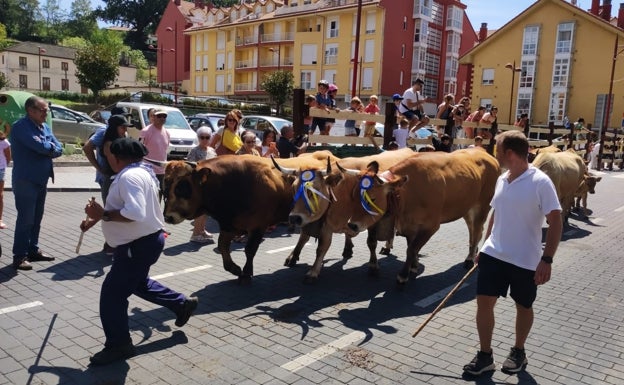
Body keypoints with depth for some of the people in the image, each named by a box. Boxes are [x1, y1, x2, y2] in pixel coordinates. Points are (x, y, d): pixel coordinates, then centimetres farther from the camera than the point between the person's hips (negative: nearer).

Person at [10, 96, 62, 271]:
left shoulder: (44, 127, 12)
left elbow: (58, 149, 4)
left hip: (41, 179, 8)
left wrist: (47, 148, -15)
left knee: (36, 218, 14)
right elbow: (40, 146, -26)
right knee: (25, 219, -5)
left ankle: (33, 250, 25)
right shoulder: (21, 127, -14)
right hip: (26, 181, -8)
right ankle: (19, 256, 3)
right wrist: (51, 146, -6)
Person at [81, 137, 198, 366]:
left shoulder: (129, 176, -23)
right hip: (142, 242, 11)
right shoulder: (137, 172, 11)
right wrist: (95, 218, 13)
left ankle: (119, 345, 12)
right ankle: (182, 304, 38)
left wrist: (103, 214, -27)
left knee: (112, 294, -3)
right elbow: (123, 208, 20)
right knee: (138, 283, 29)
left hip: (140, 245, -11)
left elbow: (135, 213, -36)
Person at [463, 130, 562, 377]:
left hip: (526, 260, -5)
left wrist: (546, 259, -21)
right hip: (494, 254, 6)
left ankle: (518, 352, 35)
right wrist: (484, 247, 18)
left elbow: (555, 222, -16)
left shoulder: (540, 182, -15)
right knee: (484, 302, 3)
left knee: (523, 306, 13)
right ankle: (485, 356, 17)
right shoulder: (501, 180, 6)